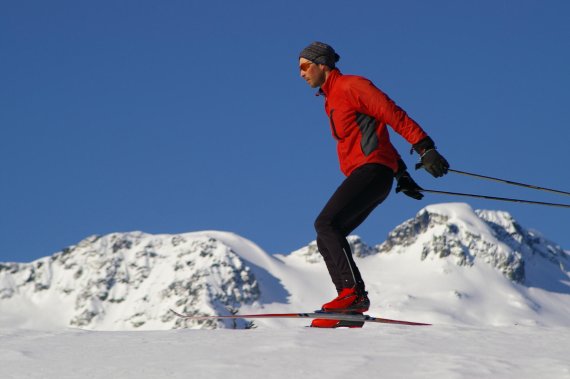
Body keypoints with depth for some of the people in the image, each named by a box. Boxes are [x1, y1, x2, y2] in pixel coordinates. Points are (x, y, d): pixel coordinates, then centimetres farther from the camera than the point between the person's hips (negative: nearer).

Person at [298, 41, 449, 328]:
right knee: (326, 239, 2)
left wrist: (424, 147, -21)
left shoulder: (351, 85, -4)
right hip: (363, 176, 10)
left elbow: (392, 114, -12)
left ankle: (354, 291, -25)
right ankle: (350, 312, -5)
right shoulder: (332, 100, 25)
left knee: (325, 224, -21)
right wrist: (401, 172, 29)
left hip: (371, 170, -10)